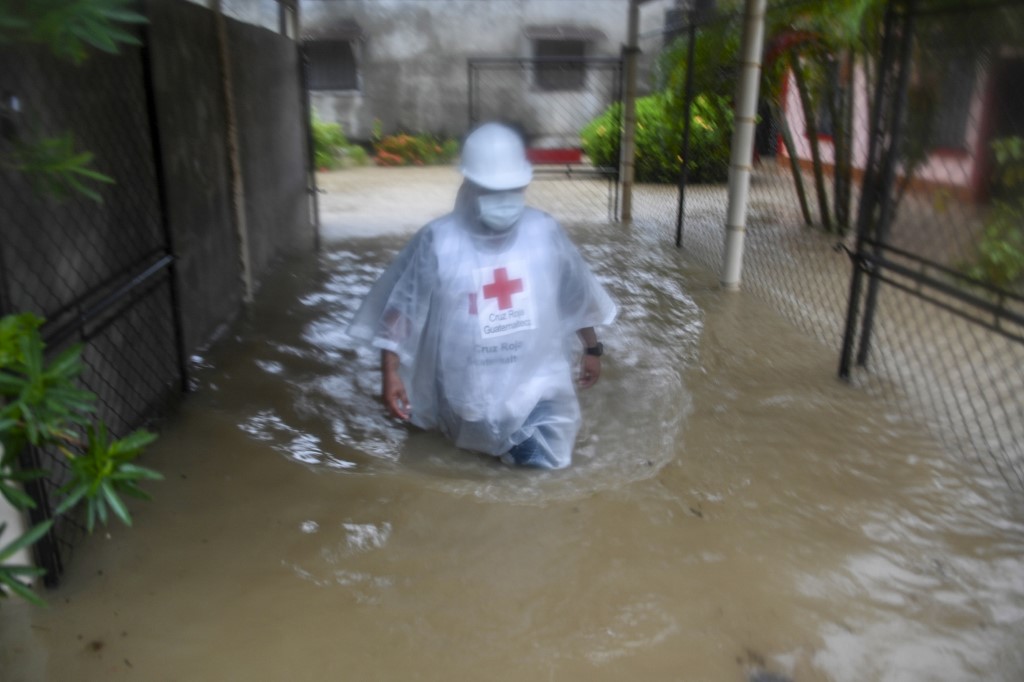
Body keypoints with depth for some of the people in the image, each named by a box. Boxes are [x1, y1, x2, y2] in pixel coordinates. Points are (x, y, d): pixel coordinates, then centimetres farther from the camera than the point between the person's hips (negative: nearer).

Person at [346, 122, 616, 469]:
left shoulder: (544, 232, -8)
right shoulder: (437, 242, -17)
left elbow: (578, 297, 5)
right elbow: (399, 307, -11)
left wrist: (592, 349, 13)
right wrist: (390, 372, -16)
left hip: (538, 382, 2)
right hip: (471, 391, -1)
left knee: (547, 461, 0)